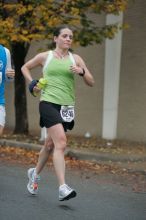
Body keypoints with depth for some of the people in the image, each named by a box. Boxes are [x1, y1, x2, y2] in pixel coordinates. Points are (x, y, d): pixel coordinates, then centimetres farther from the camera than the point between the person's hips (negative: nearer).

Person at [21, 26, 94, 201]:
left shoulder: (75, 59, 11)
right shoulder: (45, 56, 6)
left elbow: (91, 83, 9)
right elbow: (25, 68, 22)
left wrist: (82, 72, -10)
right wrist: (32, 84, 7)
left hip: (66, 106, 4)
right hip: (48, 102, -4)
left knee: (50, 145, 15)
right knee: (61, 142, -21)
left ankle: (35, 173, 41)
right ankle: (62, 188, -26)